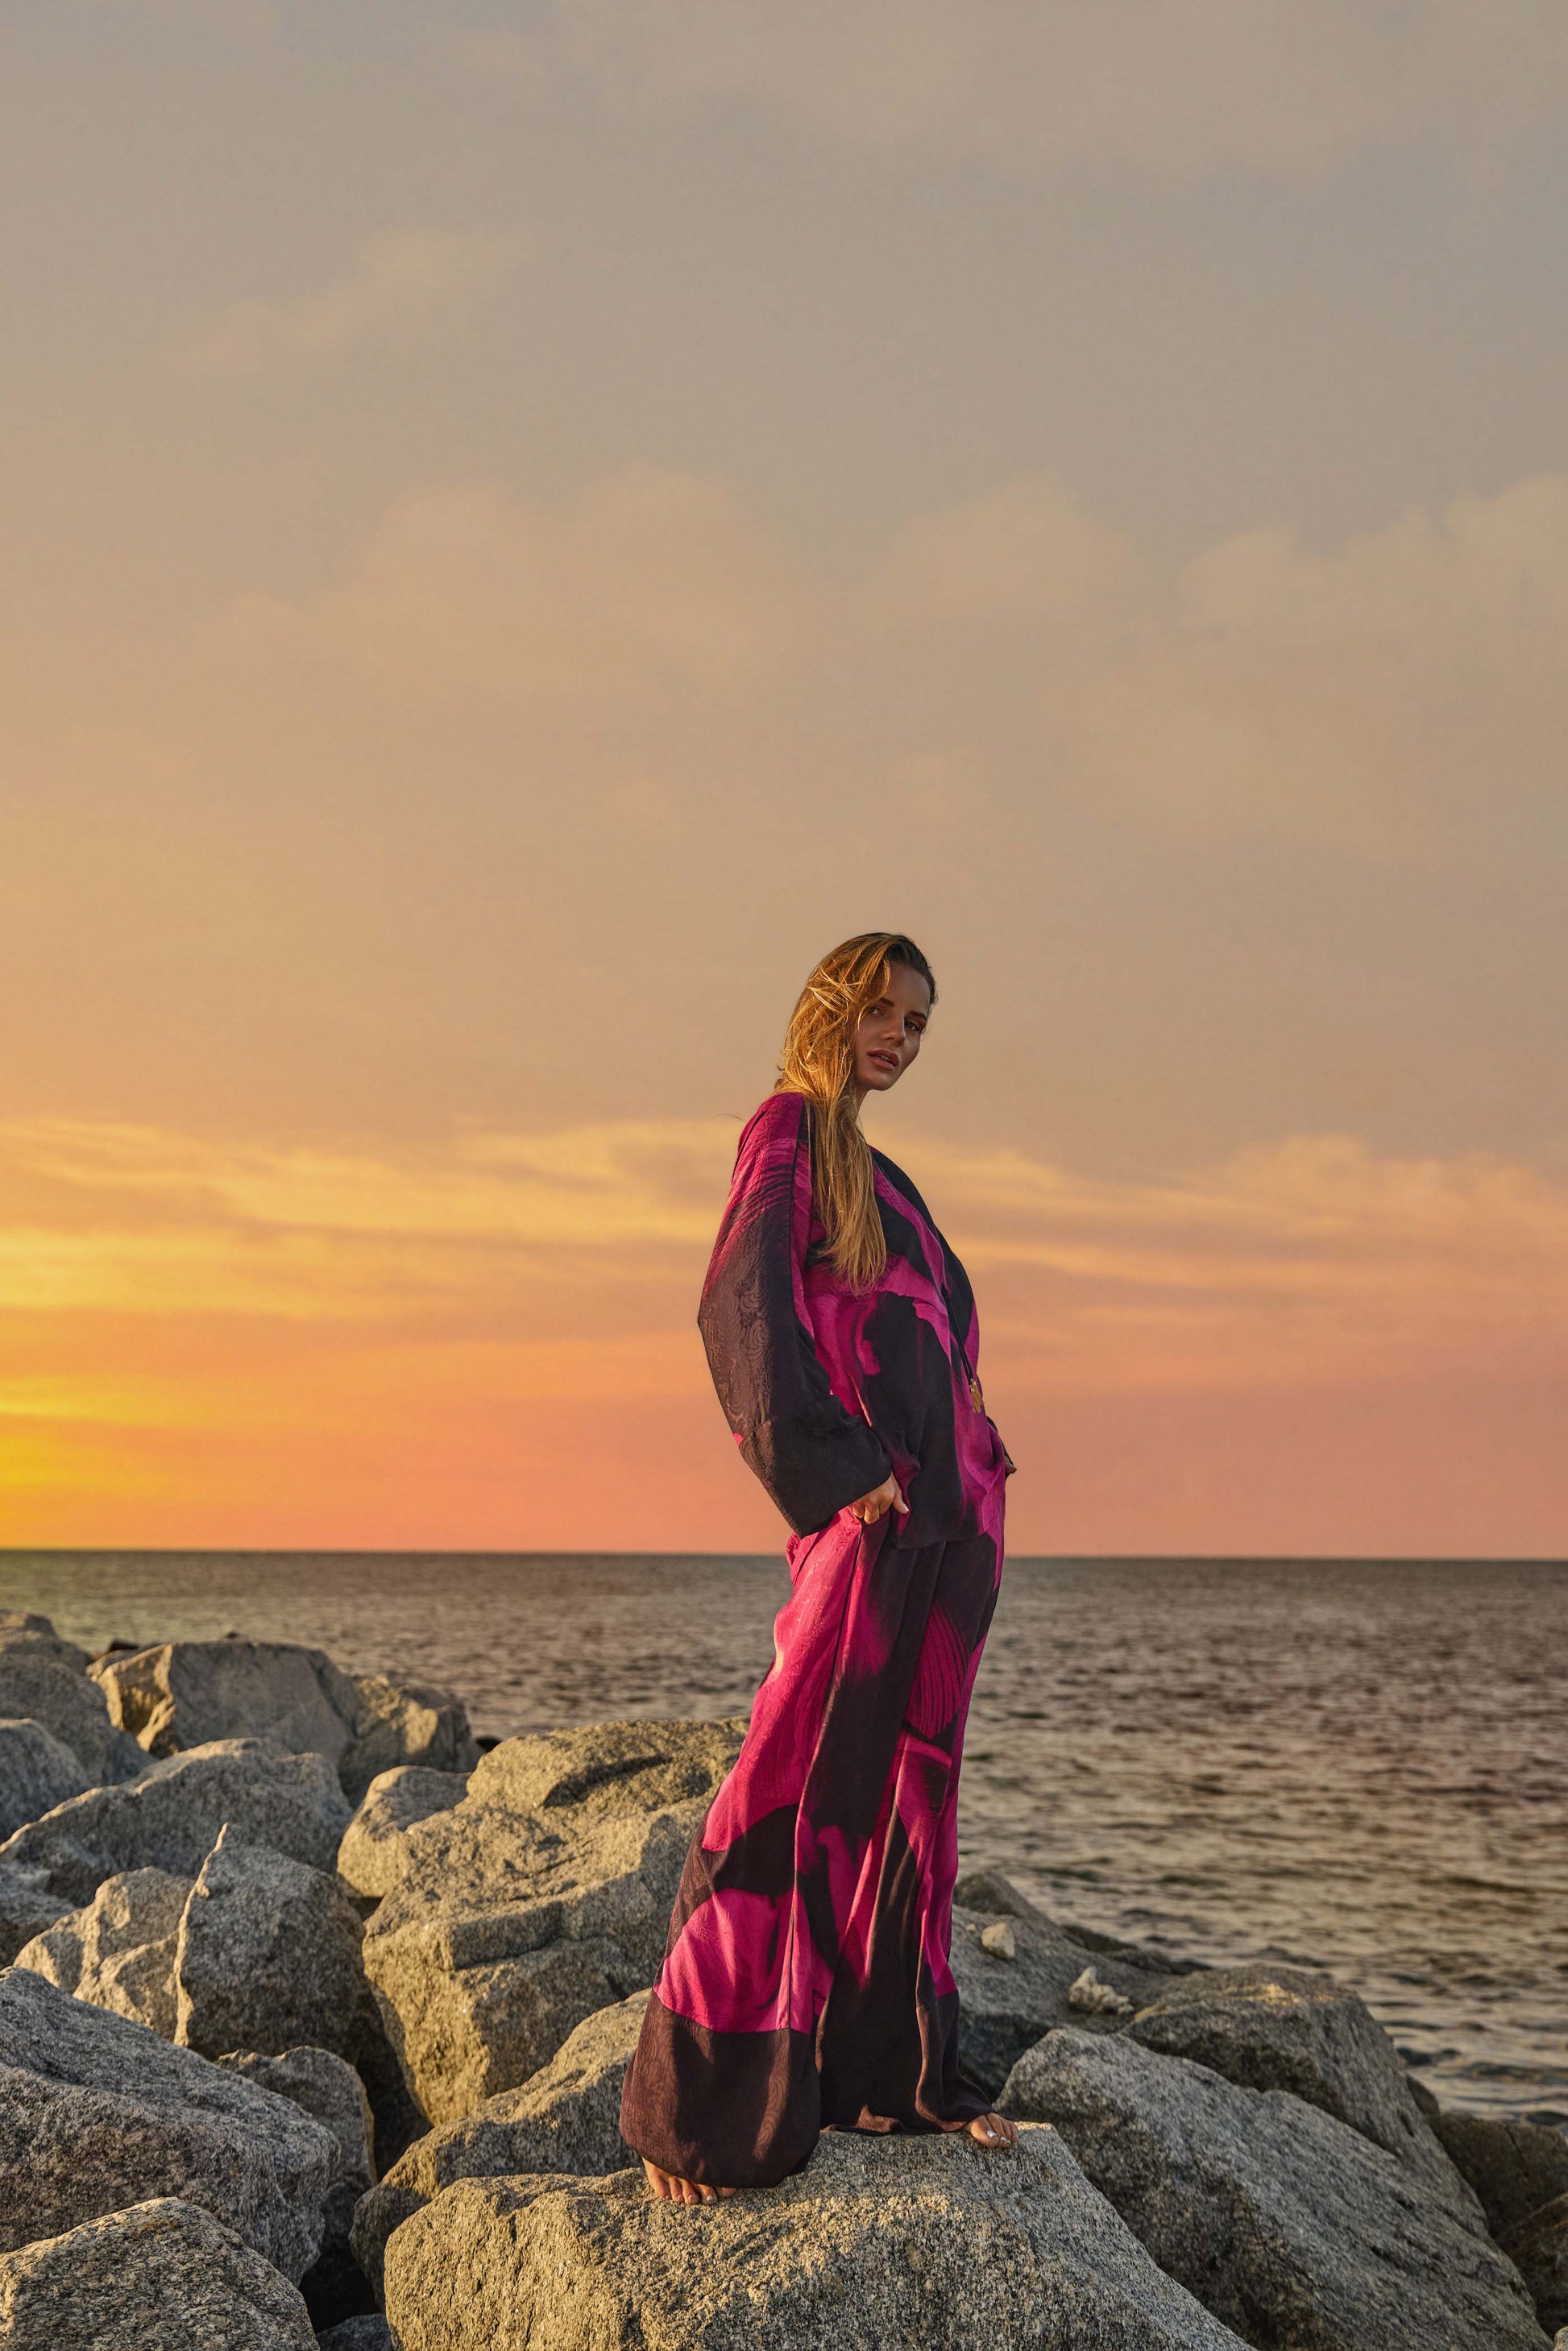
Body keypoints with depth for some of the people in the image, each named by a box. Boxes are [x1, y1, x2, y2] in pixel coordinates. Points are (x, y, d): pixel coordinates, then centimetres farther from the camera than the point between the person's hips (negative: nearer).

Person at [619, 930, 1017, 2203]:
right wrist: (838, 1467, -23)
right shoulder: (789, 1132, -3)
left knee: (907, 1790, 12)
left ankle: (898, 2069, 21)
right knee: (800, 1790, -10)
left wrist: (974, 1494, 16)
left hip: (942, 1515, 9)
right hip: (869, 1519, -9)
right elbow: (742, 1304, -17)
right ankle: (698, 2105, -6)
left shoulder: (878, 1175, 23)